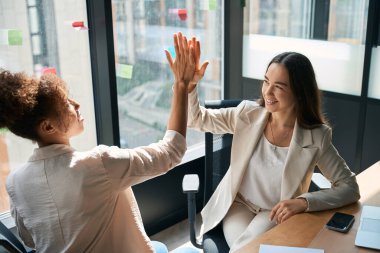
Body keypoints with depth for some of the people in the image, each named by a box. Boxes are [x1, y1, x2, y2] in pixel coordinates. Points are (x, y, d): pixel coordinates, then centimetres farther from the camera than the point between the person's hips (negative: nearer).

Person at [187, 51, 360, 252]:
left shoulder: (315, 138, -14)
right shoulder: (248, 114, -8)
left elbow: (350, 187, -10)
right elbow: (197, 119, -2)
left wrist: (304, 202, -27)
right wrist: (189, 84, -22)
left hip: (277, 214, -1)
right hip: (238, 205, 2)